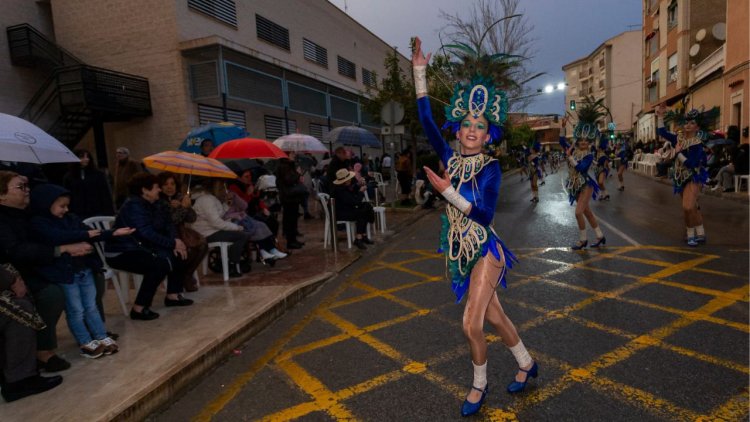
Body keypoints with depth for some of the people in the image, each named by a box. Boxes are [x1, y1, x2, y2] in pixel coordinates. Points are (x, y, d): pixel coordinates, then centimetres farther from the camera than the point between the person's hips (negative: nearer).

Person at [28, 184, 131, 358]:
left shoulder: (72, 218, 11)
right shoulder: (38, 223, -9)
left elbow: (92, 234, 13)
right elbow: (58, 237, -25)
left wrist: (113, 233, 1)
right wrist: (85, 234, -17)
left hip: (85, 269, 6)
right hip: (64, 273, -6)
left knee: (91, 306, 13)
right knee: (76, 310, 3)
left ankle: (102, 338, 20)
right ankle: (86, 343, 14)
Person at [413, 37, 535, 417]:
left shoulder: (490, 166, -11)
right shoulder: (450, 158, 1)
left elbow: (485, 215, -20)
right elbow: (426, 121, -6)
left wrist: (447, 191, -27)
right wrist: (419, 71, -8)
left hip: (485, 251, -5)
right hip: (460, 252, 5)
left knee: (472, 323, -9)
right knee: (493, 316, 18)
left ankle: (479, 385, 18)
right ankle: (527, 364, 42)